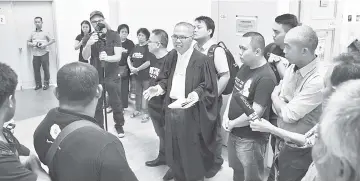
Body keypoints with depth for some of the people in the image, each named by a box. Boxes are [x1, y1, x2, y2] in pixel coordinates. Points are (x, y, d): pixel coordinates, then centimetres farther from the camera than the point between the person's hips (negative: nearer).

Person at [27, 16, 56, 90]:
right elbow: (28, 42, 16)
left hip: (44, 53, -3)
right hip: (35, 54, 3)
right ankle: (38, 84, 13)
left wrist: (45, 45, -15)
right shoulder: (32, 33, 14)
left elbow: (53, 40, -2)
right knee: (36, 69, 2)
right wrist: (32, 44, -6)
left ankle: (46, 83, 9)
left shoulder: (45, 32, 3)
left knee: (46, 69, -2)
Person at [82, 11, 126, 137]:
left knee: (116, 103, 7)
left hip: (112, 76, -1)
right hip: (95, 77, 2)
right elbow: (85, 57, -7)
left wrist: (107, 58, -34)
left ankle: (119, 125, 28)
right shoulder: (89, 37, 2)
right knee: (96, 105, 3)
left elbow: (118, 57, -13)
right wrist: (88, 44, -26)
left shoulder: (114, 35, -6)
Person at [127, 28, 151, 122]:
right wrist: (131, 67, -1)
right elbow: (129, 58, 17)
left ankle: (146, 113, 8)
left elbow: (148, 62, -20)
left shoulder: (148, 48, -11)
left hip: (146, 75, -7)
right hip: (137, 75, 7)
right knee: (137, 93, 18)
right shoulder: (136, 47, 10)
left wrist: (137, 69, -14)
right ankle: (137, 110, 33)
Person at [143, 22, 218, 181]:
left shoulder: (201, 60, -14)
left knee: (192, 150, 5)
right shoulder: (171, 57, 6)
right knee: (174, 146, 17)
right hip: (172, 109, 6)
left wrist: (197, 94, -29)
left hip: (191, 112, -6)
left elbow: (210, 87, -13)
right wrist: (158, 88, -2)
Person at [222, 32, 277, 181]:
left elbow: (255, 113, -26)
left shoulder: (265, 78, -25)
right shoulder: (245, 67, 4)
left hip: (250, 139, -8)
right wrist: (226, 115, -3)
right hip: (234, 133, 8)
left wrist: (232, 123, -13)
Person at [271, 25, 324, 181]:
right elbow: (277, 108, 7)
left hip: (299, 152, -7)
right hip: (282, 143, 7)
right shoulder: (292, 68, 0)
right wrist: (279, 102, -16)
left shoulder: (318, 80, -27)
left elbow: (289, 114, -25)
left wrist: (275, 97, -8)